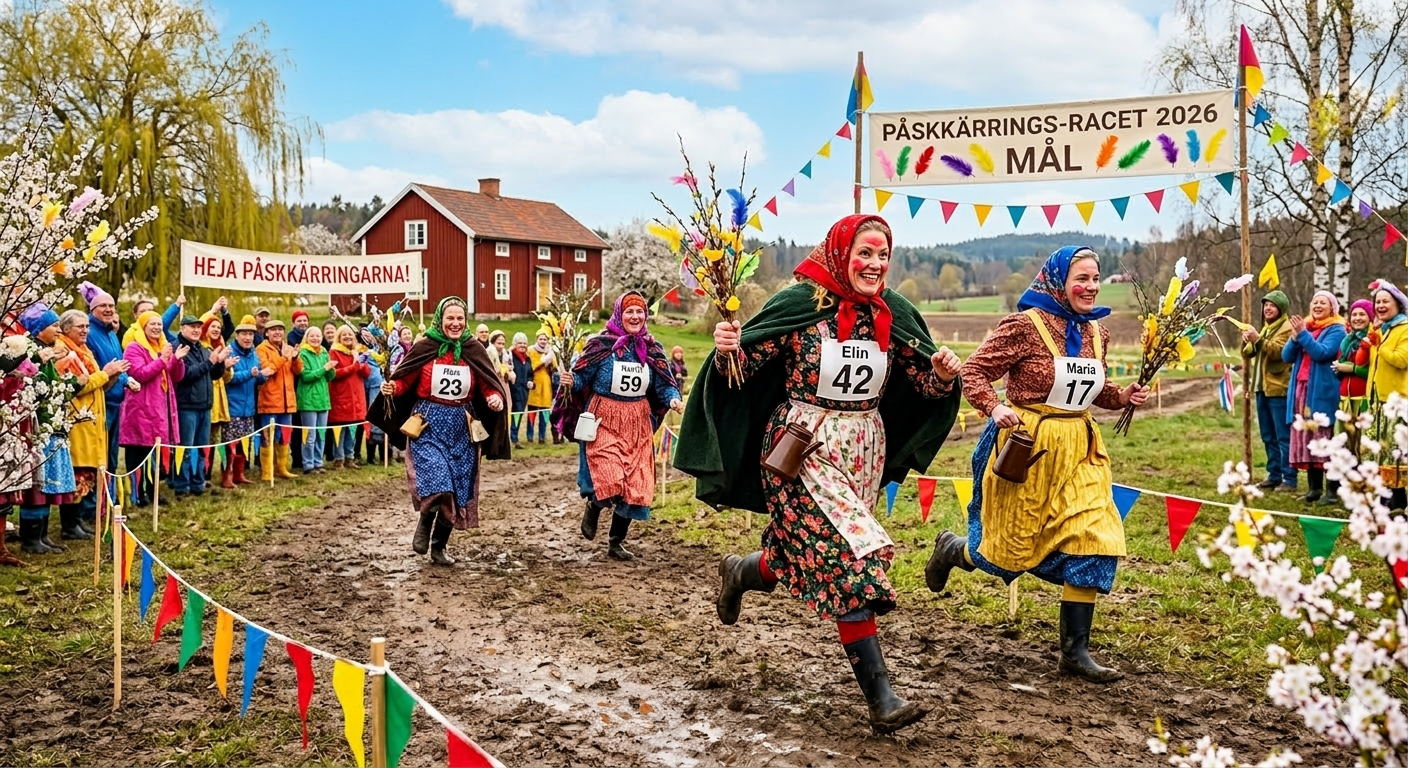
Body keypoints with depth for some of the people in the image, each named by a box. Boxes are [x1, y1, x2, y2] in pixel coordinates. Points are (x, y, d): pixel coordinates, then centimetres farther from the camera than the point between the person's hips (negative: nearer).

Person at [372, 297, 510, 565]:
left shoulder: (474, 350, -1)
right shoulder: (424, 348, -6)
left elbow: (490, 386, 1)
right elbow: (404, 380, -1)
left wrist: (496, 398, -20)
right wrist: (391, 388, -21)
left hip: (461, 428, 3)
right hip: (428, 425, -3)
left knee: (456, 489, 8)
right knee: (436, 482, -20)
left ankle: (439, 546, 26)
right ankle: (424, 524, 13)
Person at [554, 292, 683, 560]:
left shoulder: (652, 349, 4)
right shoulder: (600, 344, -9)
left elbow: (664, 385, 4)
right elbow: (581, 377, -6)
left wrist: (673, 399, -15)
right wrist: (570, 381, -27)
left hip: (638, 426, 5)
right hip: (604, 422, -4)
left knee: (635, 486, 4)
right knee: (610, 483, -18)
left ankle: (616, 543, 22)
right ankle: (593, 507, 19)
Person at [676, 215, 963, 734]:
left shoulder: (893, 315, 1)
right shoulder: (801, 302, -12)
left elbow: (926, 385, 6)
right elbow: (742, 365, -8)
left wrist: (943, 372, -15)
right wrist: (726, 350, -30)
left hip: (864, 451, 6)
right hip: (803, 451, -6)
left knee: (813, 554, 16)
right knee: (850, 558, -14)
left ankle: (742, 572, 49)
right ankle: (880, 697, -8)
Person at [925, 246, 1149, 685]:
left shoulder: (1097, 333, 7)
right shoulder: (1025, 326, -14)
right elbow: (974, 371, -12)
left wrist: (1125, 397, 4)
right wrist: (994, 407, -28)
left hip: (1078, 450, 6)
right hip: (1026, 447, -6)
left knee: (1093, 541, -3)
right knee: (1011, 549, 7)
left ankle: (1075, 651, 8)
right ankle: (948, 550, 42)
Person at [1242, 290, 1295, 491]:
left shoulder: (1286, 328, -6)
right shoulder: (1266, 328, 19)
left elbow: (1277, 351, -20)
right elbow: (1249, 353, 15)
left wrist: (1258, 339, -29)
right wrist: (1246, 341, -5)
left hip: (1278, 389, -9)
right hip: (1262, 387, 9)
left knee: (1283, 436, -8)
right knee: (1268, 436, 12)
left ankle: (1289, 479, -8)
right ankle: (1274, 475, 19)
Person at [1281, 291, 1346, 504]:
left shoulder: (1336, 330, 0)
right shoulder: (1306, 326, 17)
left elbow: (1322, 353, -16)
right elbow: (1286, 357, 10)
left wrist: (1302, 334, -20)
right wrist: (1295, 337, -6)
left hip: (1321, 391, -6)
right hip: (1300, 389, 6)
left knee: (1322, 439, -9)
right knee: (1304, 438, 4)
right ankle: (1313, 487, 8)